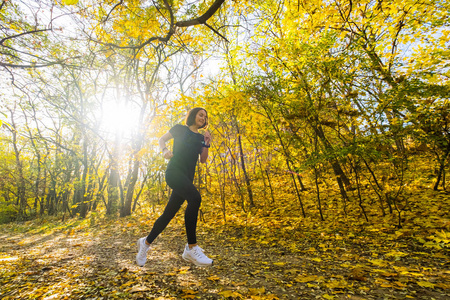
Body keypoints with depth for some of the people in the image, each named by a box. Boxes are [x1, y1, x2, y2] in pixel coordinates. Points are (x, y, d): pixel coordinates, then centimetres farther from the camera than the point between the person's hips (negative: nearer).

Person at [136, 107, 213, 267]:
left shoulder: (201, 137, 20)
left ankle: (146, 242, 29)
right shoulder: (180, 128, 10)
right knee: (195, 198, -30)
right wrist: (164, 150, -4)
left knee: (169, 213, 6)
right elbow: (162, 139, 16)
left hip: (187, 178, 6)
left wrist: (206, 144, 1)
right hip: (174, 171, -6)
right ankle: (191, 248, -23)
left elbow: (203, 160, 14)